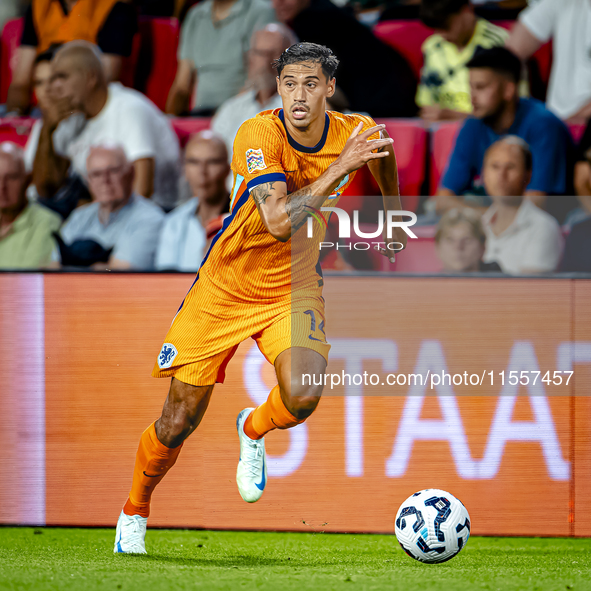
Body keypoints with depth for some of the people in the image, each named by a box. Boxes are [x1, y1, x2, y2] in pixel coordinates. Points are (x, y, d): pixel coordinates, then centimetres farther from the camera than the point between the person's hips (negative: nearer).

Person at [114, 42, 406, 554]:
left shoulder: (356, 132, -11)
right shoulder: (259, 133, -25)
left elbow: (384, 153, 16)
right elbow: (278, 220, -37)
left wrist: (393, 216, 26)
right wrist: (340, 167, -39)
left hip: (295, 288, 2)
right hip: (226, 286, -2)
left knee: (303, 397, -25)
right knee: (178, 424, 0)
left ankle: (253, 431, 13)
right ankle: (134, 513, 29)